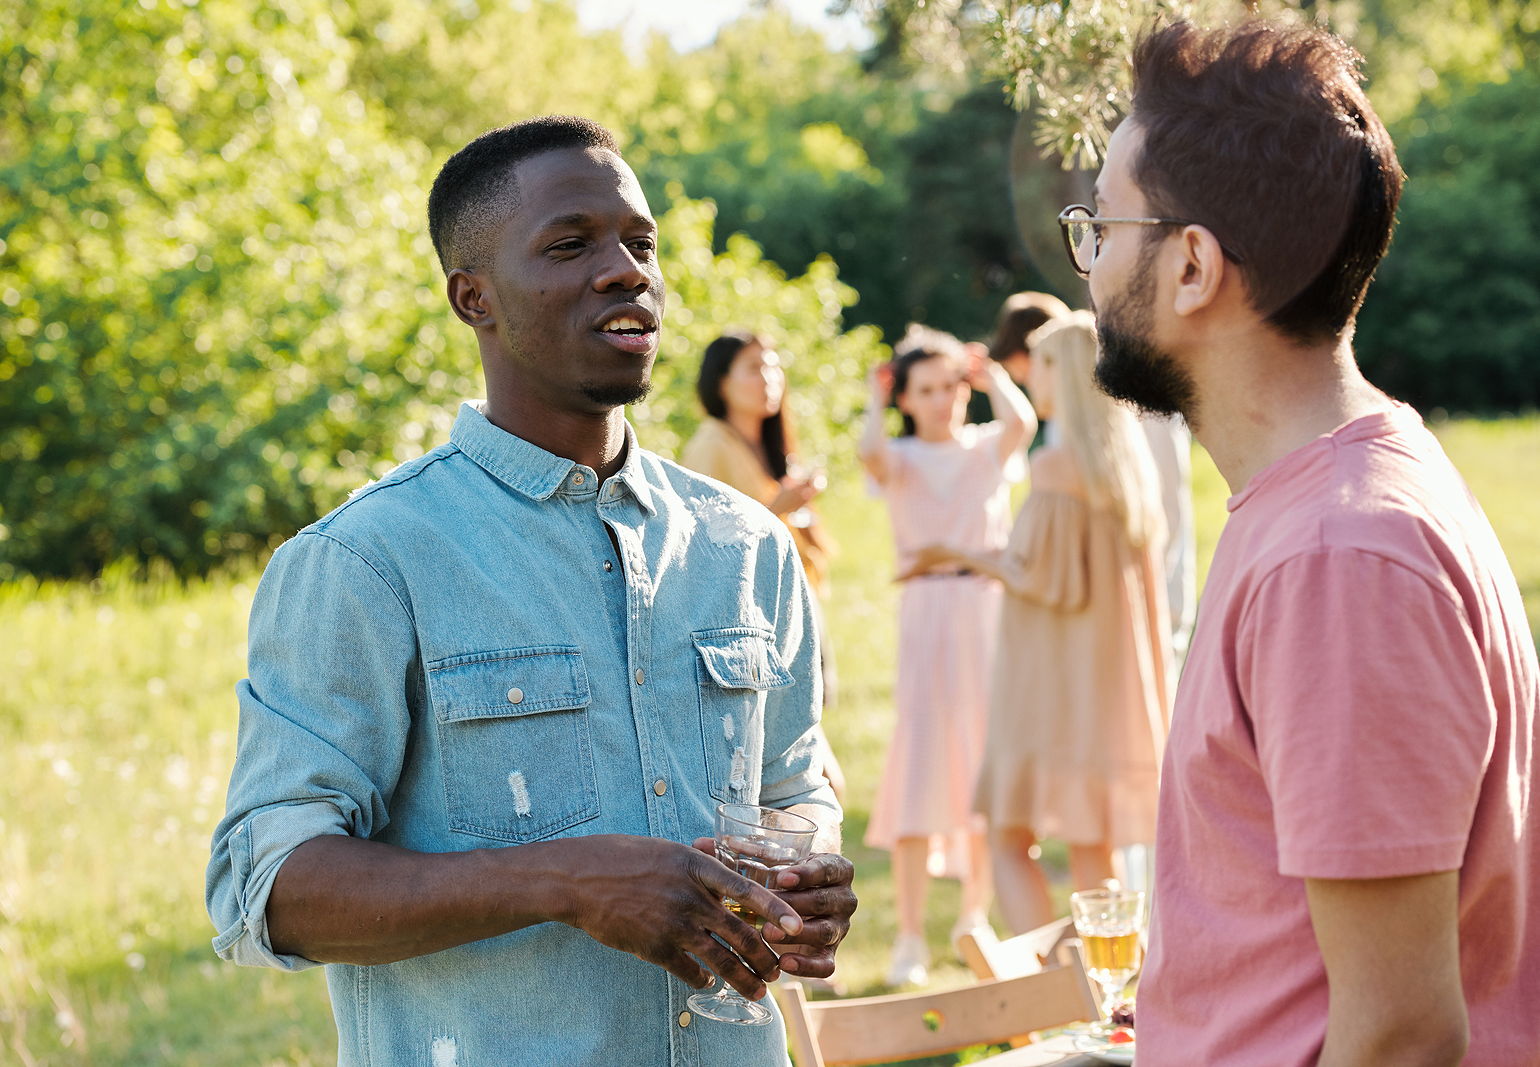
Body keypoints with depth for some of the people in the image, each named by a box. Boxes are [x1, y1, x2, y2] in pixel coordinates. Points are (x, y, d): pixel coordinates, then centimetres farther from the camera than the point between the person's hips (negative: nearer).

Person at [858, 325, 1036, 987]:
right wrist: (874, 400, -4)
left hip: (989, 609, 2)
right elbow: (871, 454, -21)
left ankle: (975, 916, 22)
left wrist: (993, 378, 3)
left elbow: (1022, 422, -14)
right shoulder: (902, 458, 5)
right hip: (925, 614, -2)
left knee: (986, 759, 6)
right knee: (918, 763, -9)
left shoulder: (989, 448, 10)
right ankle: (910, 937, -9)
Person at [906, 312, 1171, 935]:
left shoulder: (1057, 466, -15)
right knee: (1090, 847, 11)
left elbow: (1045, 580, -16)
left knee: (1010, 841, 0)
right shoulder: (1133, 460, 7)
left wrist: (968, 558, -5)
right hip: (1117, 678, 7)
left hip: (1054, 679, -7)